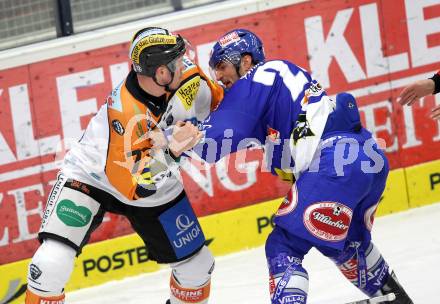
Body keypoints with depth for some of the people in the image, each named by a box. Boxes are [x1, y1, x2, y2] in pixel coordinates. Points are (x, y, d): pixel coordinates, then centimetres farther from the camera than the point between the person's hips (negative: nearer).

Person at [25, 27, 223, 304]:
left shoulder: (184, 73, -20)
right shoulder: (125, 111, -37)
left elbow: (211, 98, 5)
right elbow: (131, 184, -37)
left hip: (157, 185, 6)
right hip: (93, 176, -6)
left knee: (197, 265, 8)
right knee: (53, 261, -23)